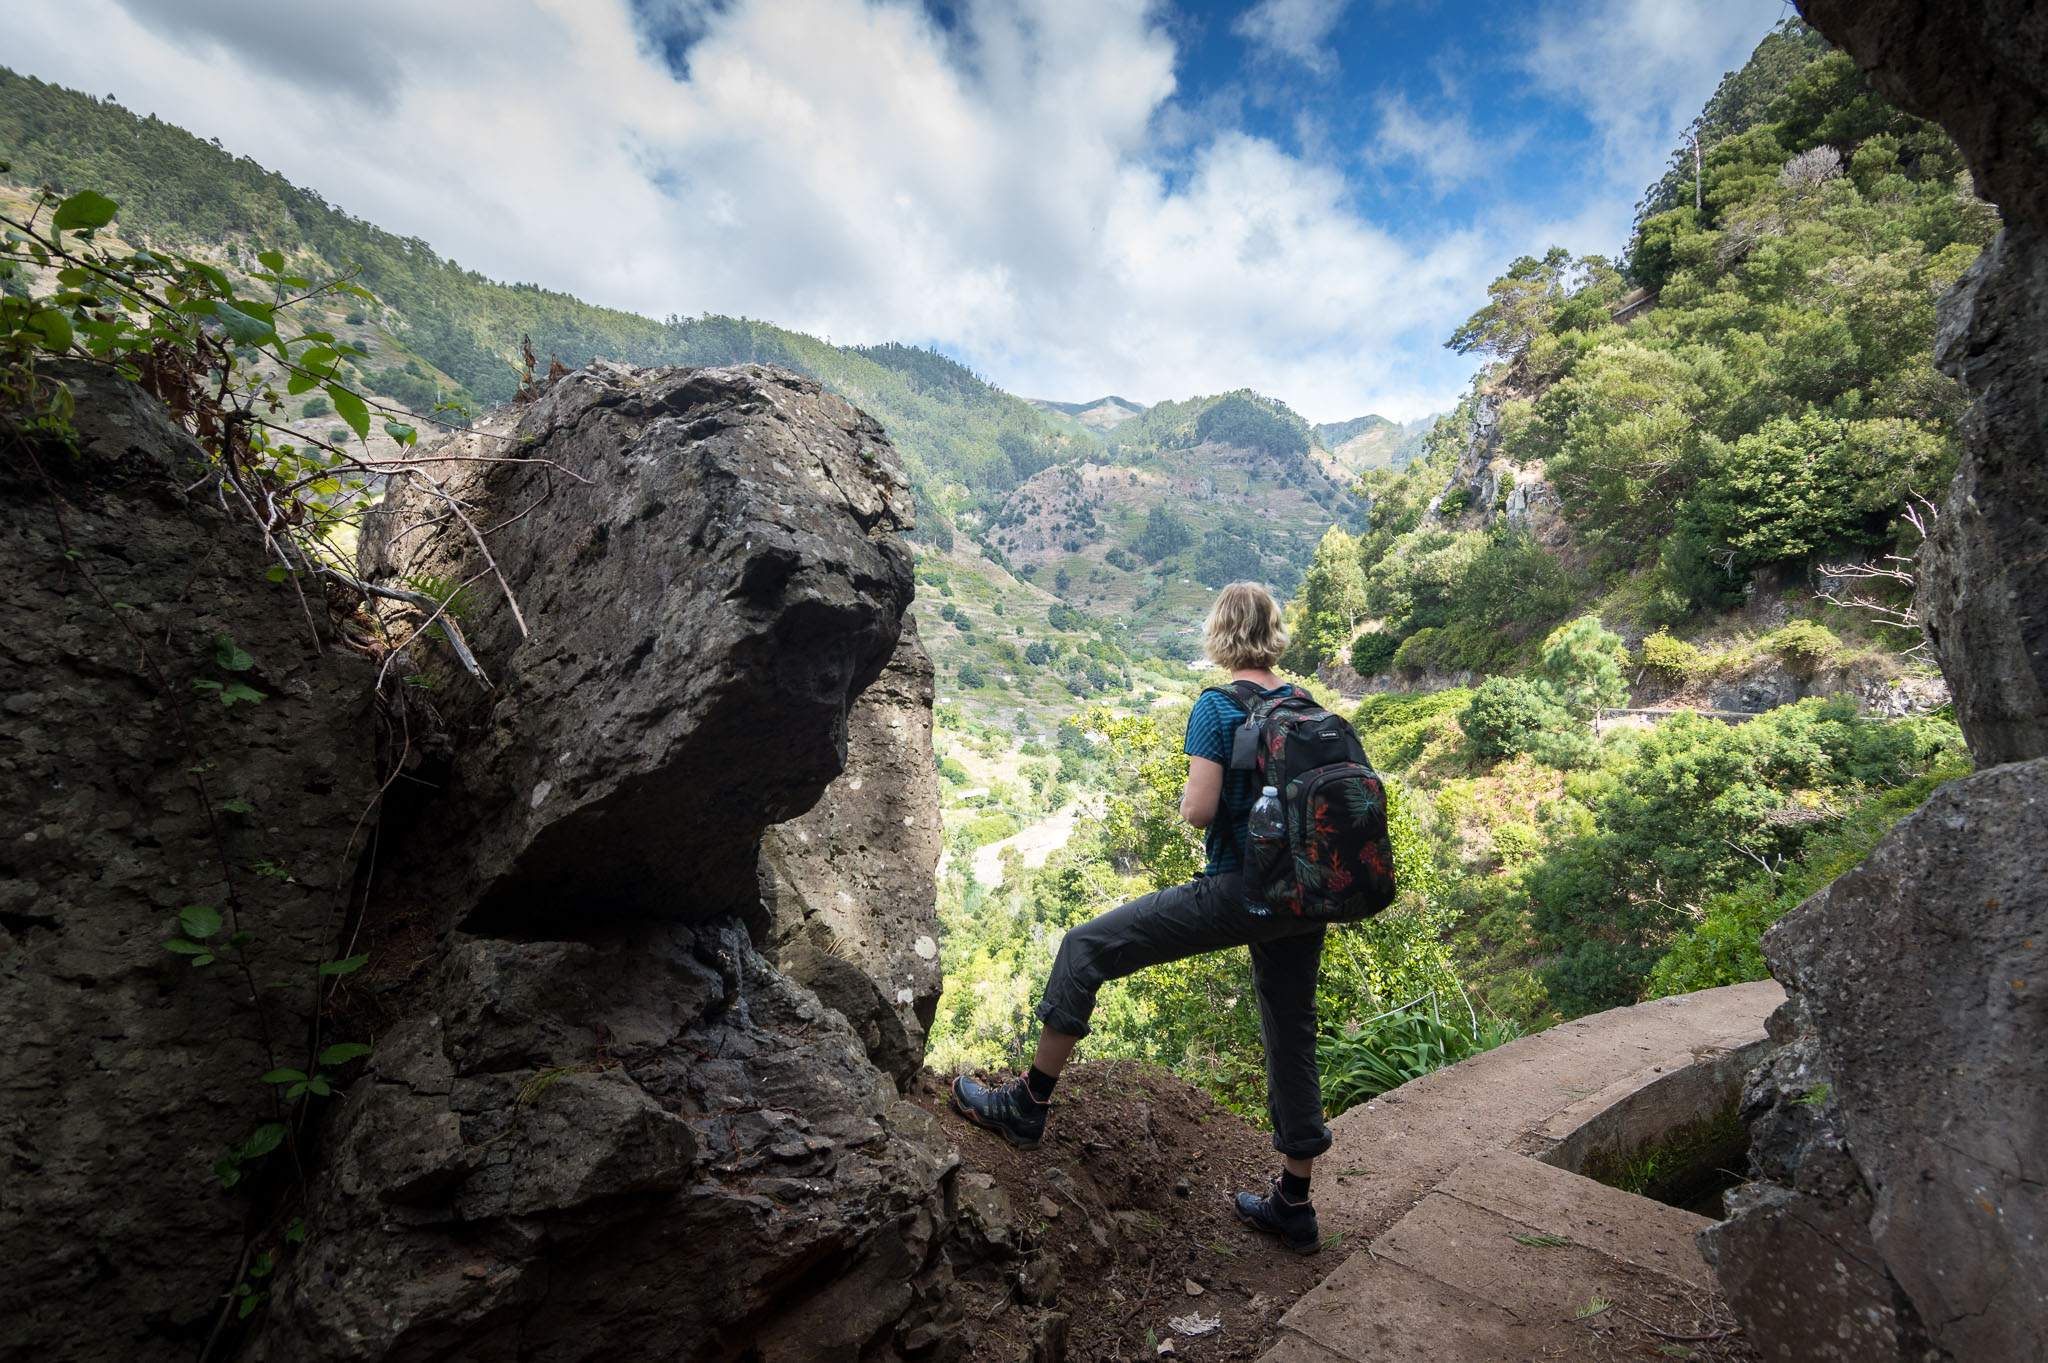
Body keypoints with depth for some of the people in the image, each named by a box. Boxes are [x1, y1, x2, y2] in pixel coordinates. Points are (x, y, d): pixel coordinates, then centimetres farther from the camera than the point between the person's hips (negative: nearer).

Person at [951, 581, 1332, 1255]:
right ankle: (1294, 1209, 34)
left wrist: (1186, 798, 2)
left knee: (1086, 949, 2)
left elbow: (1198, 810, -19)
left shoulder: (1216, 708, -11)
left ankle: (1027, 1105, 12)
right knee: (1291, 1039, 19)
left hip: (1239, 892, -8)